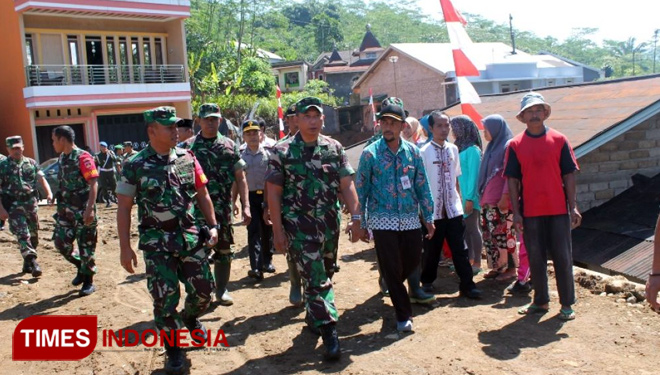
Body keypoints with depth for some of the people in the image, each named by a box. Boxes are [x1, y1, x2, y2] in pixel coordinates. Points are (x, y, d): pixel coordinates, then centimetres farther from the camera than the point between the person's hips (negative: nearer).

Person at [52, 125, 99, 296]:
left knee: (86, 247, 2)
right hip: (65, 210, 8)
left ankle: (88, 282, 15)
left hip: (82, 211, -8)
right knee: (61, 243, 6)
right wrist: (60, 206, 20)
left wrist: (90, 208, -29)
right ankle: (81, 267, 29)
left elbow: (93, 183, -21)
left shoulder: (83, 157, -15)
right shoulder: (62, 158, 11)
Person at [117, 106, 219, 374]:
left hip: (191, 236, 3)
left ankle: (190, 318, 41)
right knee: (165, 298, 0)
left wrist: (212, 226, 5)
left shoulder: (187, 158, 3)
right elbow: (124, 207, -4)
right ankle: (173, 349, 21)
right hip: (157, 242, -3)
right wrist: (125, 248, -6)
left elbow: (202, 194, 11)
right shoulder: (135, 165, -6)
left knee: (204, 289, 7)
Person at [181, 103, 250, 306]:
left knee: (224, 250, 10)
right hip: (196, 208, -2)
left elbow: (240, 178, 5)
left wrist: (246, 206, -2)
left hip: (223, 208, 2)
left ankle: (221, 290, 25)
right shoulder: (188, 147, 1)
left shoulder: (230, 146, 6)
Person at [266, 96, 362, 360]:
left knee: (325, 275, 17)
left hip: (329, 222, 4)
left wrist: (355, 217, -4)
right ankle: (329, 332, -1)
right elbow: (273, 192, -6)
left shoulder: (334, 148, 4)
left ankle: (314, 317, 39)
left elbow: (346, 184, 4)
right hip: (298, 224, -4)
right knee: (315, 278, -7)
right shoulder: (282, 152, -6)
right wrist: (277, 230, -10)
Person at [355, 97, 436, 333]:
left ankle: (390, 284, 43)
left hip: (410, 219, 3)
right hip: (383, 220, -3)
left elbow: (422, 186, 8)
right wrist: (361, 223, -3)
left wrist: (428, 217, 7)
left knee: (413, 261, 11)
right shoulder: (370, 153, -5)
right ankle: (403, 316, 15)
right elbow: (361, 189, -2)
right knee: (392, 269, 1)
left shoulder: (412, 151, 4)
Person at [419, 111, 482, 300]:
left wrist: (459, 198, 11)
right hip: (433, 210, -3)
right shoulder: (424, 152, -8)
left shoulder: (453, 149, 7)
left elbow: (456, 178, 15)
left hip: (453, 208, 4)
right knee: (431, 250, 9)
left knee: (460, 248, 5)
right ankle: (427, 283, 27)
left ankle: (467, 285, 14)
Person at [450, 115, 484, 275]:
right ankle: (469, 260, 22)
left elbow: (474, 175, -14)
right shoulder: (460, 148, 11)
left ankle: (477, 263, 9)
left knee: (473, 228, 0)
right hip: (460, 195, 7)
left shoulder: (472, 150, -11)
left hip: (470, 196, -7)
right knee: (465, 229, 12)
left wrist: (469, 198, -16)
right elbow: (456, 173, 9)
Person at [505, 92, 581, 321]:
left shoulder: (559, 140, 2)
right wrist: (516, 212, -4)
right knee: (536, 258, 9)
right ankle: (540, 301, 22)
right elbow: (512, 180, 1)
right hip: (530, 211, 1)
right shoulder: (515, 145, 2)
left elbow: (569, 175, 2)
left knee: (563, 257, 4)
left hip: (558, 209, 0)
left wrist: (573, 206, -5)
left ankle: (567, 304, 14)